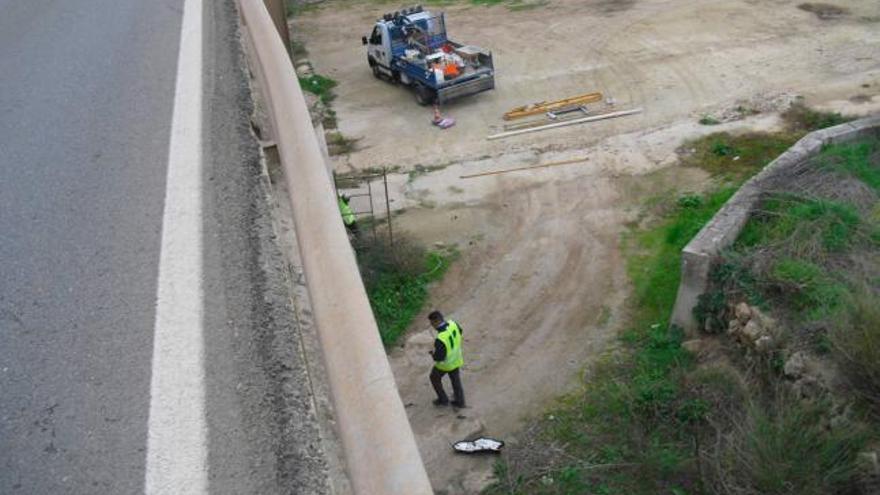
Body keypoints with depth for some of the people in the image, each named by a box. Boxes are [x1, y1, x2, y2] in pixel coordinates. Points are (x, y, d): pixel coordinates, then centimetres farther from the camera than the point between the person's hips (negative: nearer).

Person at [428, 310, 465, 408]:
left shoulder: (440, 339, -40)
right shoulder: (453, 324, -19)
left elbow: (439, 357, -30)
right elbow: (459, 332, 5)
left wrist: (433, 354, -9)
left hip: (445, 363, -6)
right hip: (456, 359, 6)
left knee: (434, 378, 23)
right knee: (456, 380, 25)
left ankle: (443, 399, 37)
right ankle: (460, 401, 42)